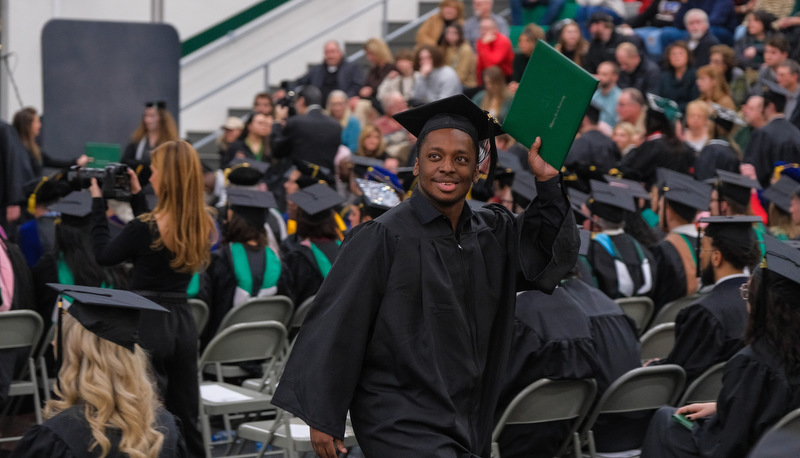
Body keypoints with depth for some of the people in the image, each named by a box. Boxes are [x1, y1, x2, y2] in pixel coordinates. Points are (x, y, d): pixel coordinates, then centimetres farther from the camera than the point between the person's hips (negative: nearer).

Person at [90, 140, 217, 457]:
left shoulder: (145, 227, -19)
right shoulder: (204, 225, 1)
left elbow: (103, 255, -3)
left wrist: (98, 201, 3)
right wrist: (136, 196, 21)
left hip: (147, 325, -6)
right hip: (182, 321, 6)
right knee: (185, 417, 14)